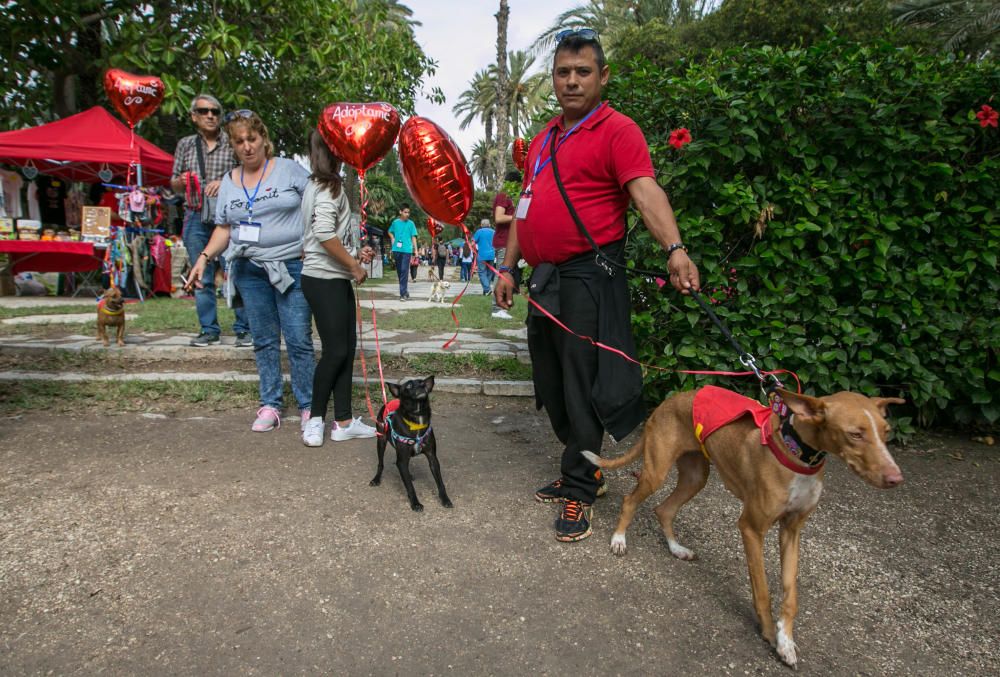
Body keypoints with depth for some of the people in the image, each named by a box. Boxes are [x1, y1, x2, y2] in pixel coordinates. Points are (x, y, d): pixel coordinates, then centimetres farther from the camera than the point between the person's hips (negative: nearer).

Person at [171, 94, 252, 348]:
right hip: (196, 218, 3)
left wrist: (225, 182, -13)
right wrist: (181, 182, -2)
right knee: (201, 278, 6)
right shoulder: (185, 145, 15)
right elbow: (174, 184, 20)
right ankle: (209, 329, 15)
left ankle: (243, 329, 3)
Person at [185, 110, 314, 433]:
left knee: (298, 339, -5)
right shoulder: (229, 182, 13)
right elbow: (224, 228, 16)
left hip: (292, 266, -4)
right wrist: (204, 257, 3)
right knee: (264, 341, 9)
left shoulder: (289, 169, 0)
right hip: (250, 270, 4)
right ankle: (270, 405, 18)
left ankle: (308, 406, 5)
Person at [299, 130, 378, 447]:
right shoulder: (329, 186, -11)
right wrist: (354, 266, -17)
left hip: (336, 279, 9)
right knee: (335, 351, -4)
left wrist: (356, 253, 9)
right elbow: (324, 233, -24)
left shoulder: (321, 185, 18)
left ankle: (343, 421, 14)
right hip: (325, 279, -9)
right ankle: (315, 419, 9)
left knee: (346, 349, 8)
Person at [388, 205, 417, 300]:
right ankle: (405, 290, 24)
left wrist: (415, 249, -5)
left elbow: (413, 237, 1)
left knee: (404, 271, -10)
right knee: (399, 270, 10)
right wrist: (393, 239, 6)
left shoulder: (410, 223, 1)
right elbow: (390, 232, 24)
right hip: (397, 249, 4)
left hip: (407, 250, -3)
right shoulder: (395, 222, 7)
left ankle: (403, 293, -11)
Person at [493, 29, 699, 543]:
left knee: (581, 388, -2)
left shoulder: (617, 130, -5)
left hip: (588, 277, -8)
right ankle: (584, 472, 32)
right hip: (544, 279, 8)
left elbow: (646, 191, -21)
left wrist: (674, 249, -37)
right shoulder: (543, 140, 19)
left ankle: (578, 492, 13)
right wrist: (508, 267, 18)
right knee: (551, 385, 14)